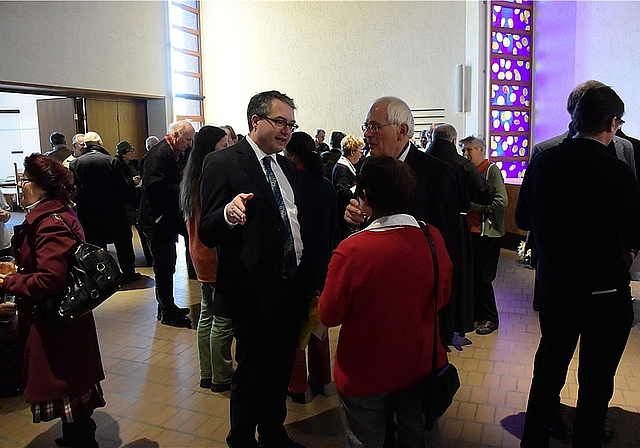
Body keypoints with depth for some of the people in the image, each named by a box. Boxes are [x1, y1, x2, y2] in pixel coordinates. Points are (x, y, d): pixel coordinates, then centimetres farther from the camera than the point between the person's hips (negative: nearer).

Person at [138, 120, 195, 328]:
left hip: (168, 218, 10)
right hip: (158, 219, -10)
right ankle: (167, 313, 11)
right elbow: (154, 186, -28)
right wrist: (184, 189, -23)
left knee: (167, 265, 18)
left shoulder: (173, 154, 12)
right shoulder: (158, 154, -18)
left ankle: (167, 307, 31)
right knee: (164, 267, -1)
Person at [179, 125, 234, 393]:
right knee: (223, 320, 2)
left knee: (207, 315, 17)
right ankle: (221, 378, 15)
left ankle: (206, 374, 29)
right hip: (218, 258, -10)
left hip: (201, 257, 10)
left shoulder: (193, 179, 10)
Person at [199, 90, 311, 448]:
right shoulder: (223, 163, -12)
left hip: (292, 286, 7)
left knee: (282, 368, 21)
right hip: (256, 290, -7)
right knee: (252, 371, 11)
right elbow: (207, 234, -17)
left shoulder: (287, 166, 10)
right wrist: (229, 213, -39)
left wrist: (308, 279, 14)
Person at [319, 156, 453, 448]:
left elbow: (329, 316, -15)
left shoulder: (351, 250, -28)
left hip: (364, 374, -3)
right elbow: (442, 296, 1)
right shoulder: (433, 238, -14)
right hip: (420, 366, 4)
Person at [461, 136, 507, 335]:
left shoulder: (492, 170, -9)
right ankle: (477, 312, 27)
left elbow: (501, 201, -18)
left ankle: (490, 318, 15)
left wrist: (473, 205, -18)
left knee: (483, 277, 0)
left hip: (488, 232, -6)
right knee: (472, 274, 13)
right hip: (470, 230, 6)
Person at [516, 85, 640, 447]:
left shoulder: (542, 162, -6)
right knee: (596, 383, 13)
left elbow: (523, 220, 4)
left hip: (554, 285, 5)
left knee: (548, 370, 20)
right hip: (606, 293, -4)